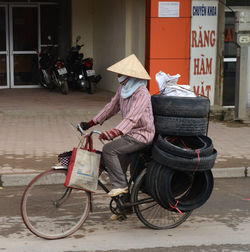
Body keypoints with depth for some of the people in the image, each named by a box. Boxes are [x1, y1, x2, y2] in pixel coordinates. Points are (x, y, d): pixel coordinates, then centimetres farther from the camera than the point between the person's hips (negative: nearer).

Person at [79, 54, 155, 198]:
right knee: (120, 163, 12)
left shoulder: (142, 94, -22)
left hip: (141, 134, -9)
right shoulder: (123, 88, 6)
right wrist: (91, 123, 14)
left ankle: (120, 185, -13)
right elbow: (112, 107, 15)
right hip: (130, 133, 9)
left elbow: (132, 118, -34)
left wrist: (114, 132, -46)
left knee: (109, 149, -20)